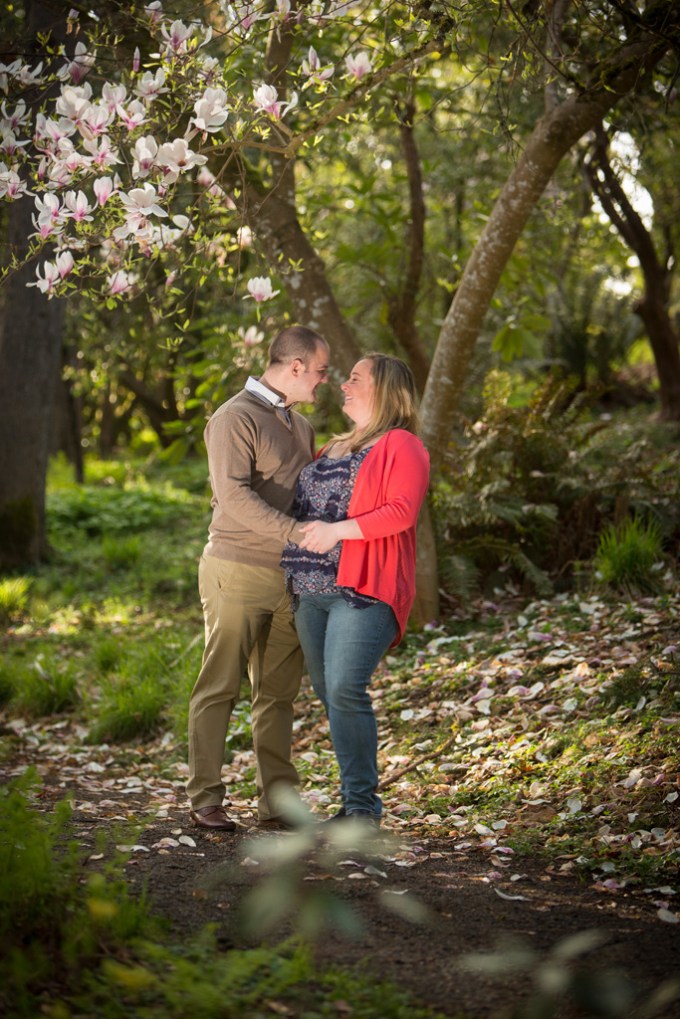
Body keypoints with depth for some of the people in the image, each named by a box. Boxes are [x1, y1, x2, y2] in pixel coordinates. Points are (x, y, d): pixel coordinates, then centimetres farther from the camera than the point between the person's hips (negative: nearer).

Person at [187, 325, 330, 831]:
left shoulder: (301, 425, 19)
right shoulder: (235, 418, -7)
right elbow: (233, 495, -18)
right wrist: (298, 532, -24)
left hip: (290, 576, 7)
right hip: (238, 571, -7)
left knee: (278, 693, 7)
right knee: (219, 688, -3)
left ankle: (277, 800, 10)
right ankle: (206, 798, 2)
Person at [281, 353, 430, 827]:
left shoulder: (401, 446, 0)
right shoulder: (334, 449, 26)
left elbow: (403, 510, -14)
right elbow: (304, 503, 38)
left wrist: (338, 531, -22)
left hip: (363, 590, -8)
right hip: (310, 591, 8)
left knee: (345, 690, -18)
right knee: (328, 694, 5)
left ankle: (362, 805, -11)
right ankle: (355, 802, 11)